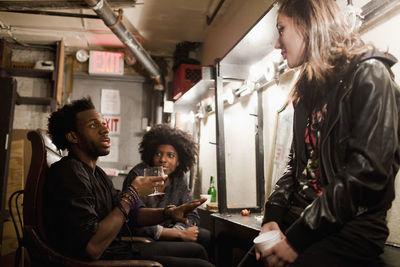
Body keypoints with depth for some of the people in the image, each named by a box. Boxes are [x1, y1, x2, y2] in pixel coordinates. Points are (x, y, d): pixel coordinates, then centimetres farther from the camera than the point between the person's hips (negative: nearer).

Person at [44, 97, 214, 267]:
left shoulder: (97, 173, 12)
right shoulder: (70, 173, -21)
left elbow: (131, 214, 13)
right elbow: (92, 248, -29)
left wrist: (168, 213, -5)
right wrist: (131, 194, -22)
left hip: (118, 248, 10)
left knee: (197, 250, 17)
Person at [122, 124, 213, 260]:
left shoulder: (179, 177, -1)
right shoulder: (138, 177, -19)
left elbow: (192, 216, 1)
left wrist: (177, 230, -21)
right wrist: (181, 233, -21)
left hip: (166, 232, 6)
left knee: (207, 237, -14)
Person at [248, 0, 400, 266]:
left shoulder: (369, 73, -6)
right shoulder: (309, 89, 17)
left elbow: (367, 172, -17)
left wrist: (298, 237, -17)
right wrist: (273, 216, 0)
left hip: (350, 229, -6)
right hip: (299, 218, 6)